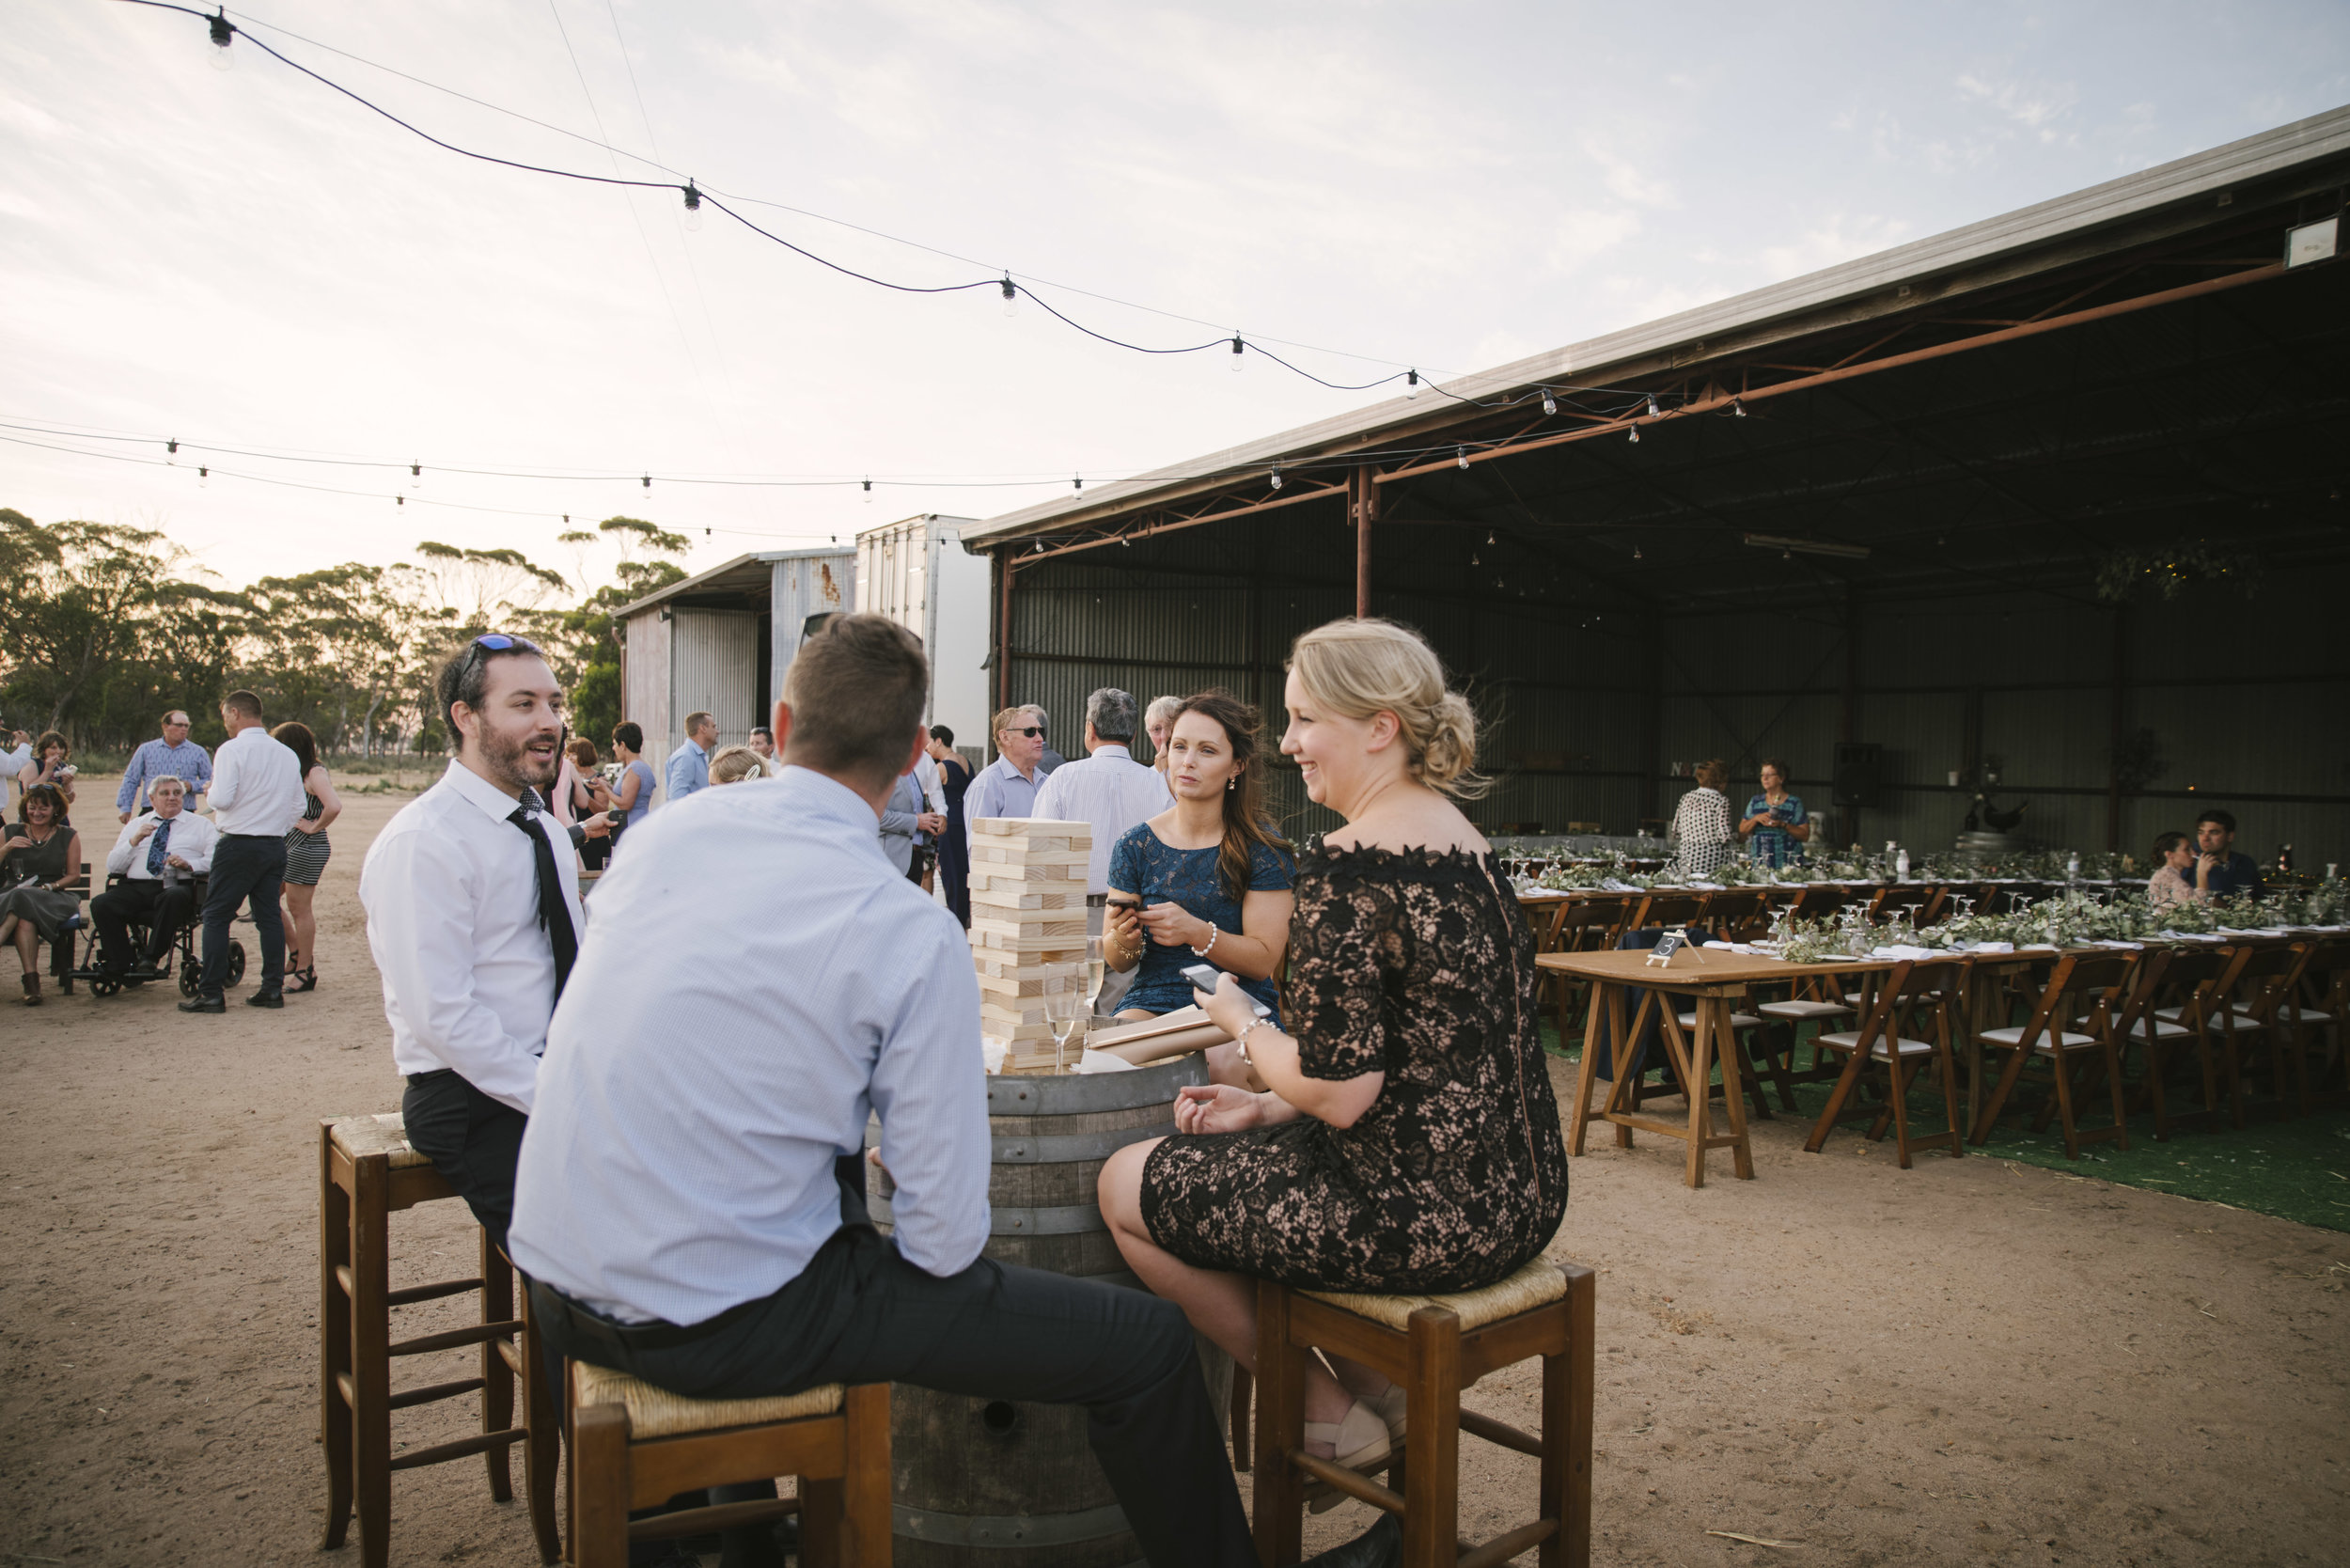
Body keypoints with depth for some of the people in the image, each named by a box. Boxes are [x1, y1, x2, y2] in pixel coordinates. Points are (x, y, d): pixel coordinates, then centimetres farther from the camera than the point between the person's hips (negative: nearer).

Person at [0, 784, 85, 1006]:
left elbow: (74, 876, 8)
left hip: (53, 898, -2)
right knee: (24, 918, -36)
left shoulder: (68, 836, 12)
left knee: (23, 900, -38)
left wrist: (48, 887, -9)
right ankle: (31, 979, -41)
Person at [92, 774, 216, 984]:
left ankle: (150, 960, -32)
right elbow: (112, 866, 16)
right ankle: (119, 966, -19)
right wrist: (134, 840, 1)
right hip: (135, 887, 3)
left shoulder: (201, 825, 18)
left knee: (174, 898, -39)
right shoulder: (135, 825, 26)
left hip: (176, 887, -3)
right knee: (101, 904, -27)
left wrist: (188, 864, -15)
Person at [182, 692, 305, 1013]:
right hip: (275, 845, 6)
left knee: (216, 916, 2)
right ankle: (272, 989, 11)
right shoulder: (287, 754, 8)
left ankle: (211, 993, 1)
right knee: (269, 916, 10)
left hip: (239, 845, -6)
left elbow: (222, 799, -17)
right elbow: (299, 805, 11)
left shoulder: (232, 749, -10)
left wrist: (210, 794, 5)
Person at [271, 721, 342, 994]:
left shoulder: (315, 772, -15)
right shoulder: (294, 772, 13)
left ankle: (305, 971, 7)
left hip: (307, 847, -9)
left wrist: (315, 827, -18)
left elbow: (334, 806, -30)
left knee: (299, 908, -3)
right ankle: (296, 954, 22)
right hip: (286, 844, 9)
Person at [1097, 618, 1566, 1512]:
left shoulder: (1344, 868, -21)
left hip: (1430, 1217, -10)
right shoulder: (1461, 838, 9)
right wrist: (1269, 1107, 13)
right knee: (1207, 1156, 26)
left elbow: (1339, 1094, -22)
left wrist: (1240, 1021, -3)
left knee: (1127, 1185, 4)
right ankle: (1375, 1382, 26)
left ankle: (1329, 1415, 16)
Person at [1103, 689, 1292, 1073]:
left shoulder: (1264, 849, -1)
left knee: (1218, 1064, -35)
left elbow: (1264, 960, -6)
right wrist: (1123, 940, -16)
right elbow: (1117, 963, 9)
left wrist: (1197, 932, -24)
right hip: (1152, 1000, 1)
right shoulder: (1135, 846, 5)